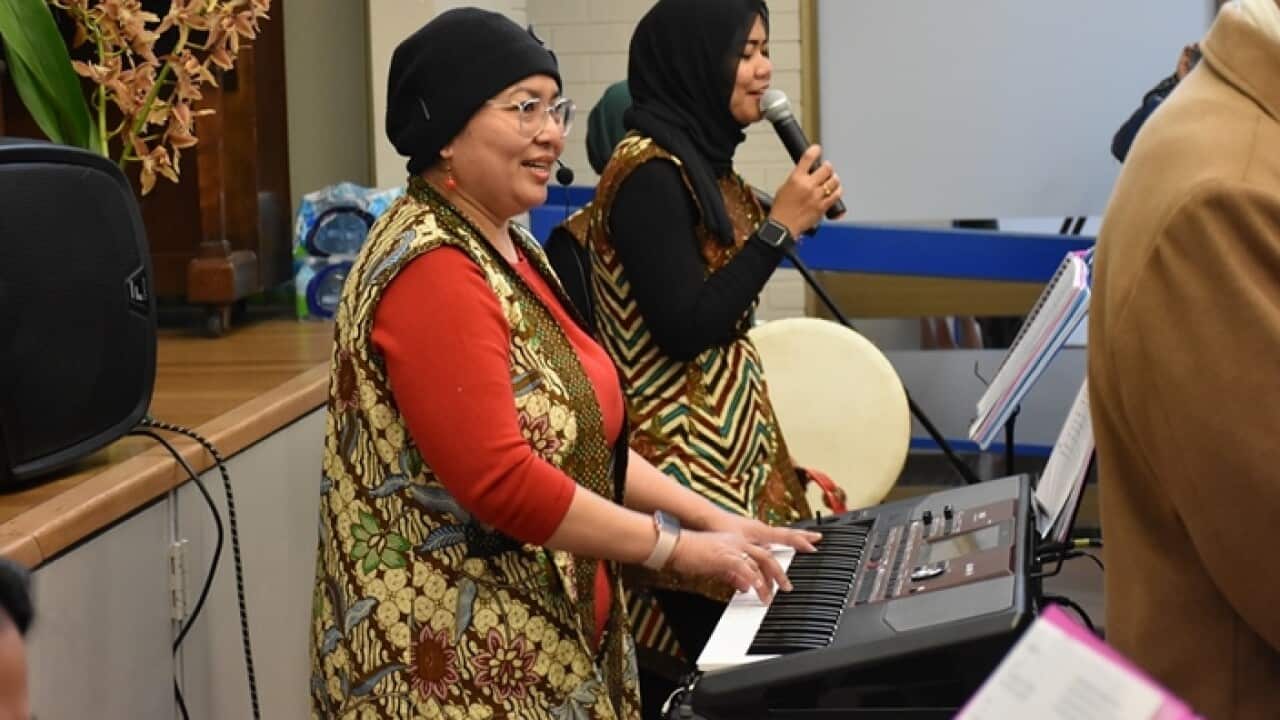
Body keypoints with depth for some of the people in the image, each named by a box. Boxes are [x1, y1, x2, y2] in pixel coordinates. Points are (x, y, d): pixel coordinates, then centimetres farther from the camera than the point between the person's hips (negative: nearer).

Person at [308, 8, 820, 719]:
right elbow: (501, 481, -25)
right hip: (458, 659, -10)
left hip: (547, 633, 10)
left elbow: (581, 435, 16)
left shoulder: (507, 249, 12)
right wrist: (677, 545, -17)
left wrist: (711, 518, 8)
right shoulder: (433, 271, -19)